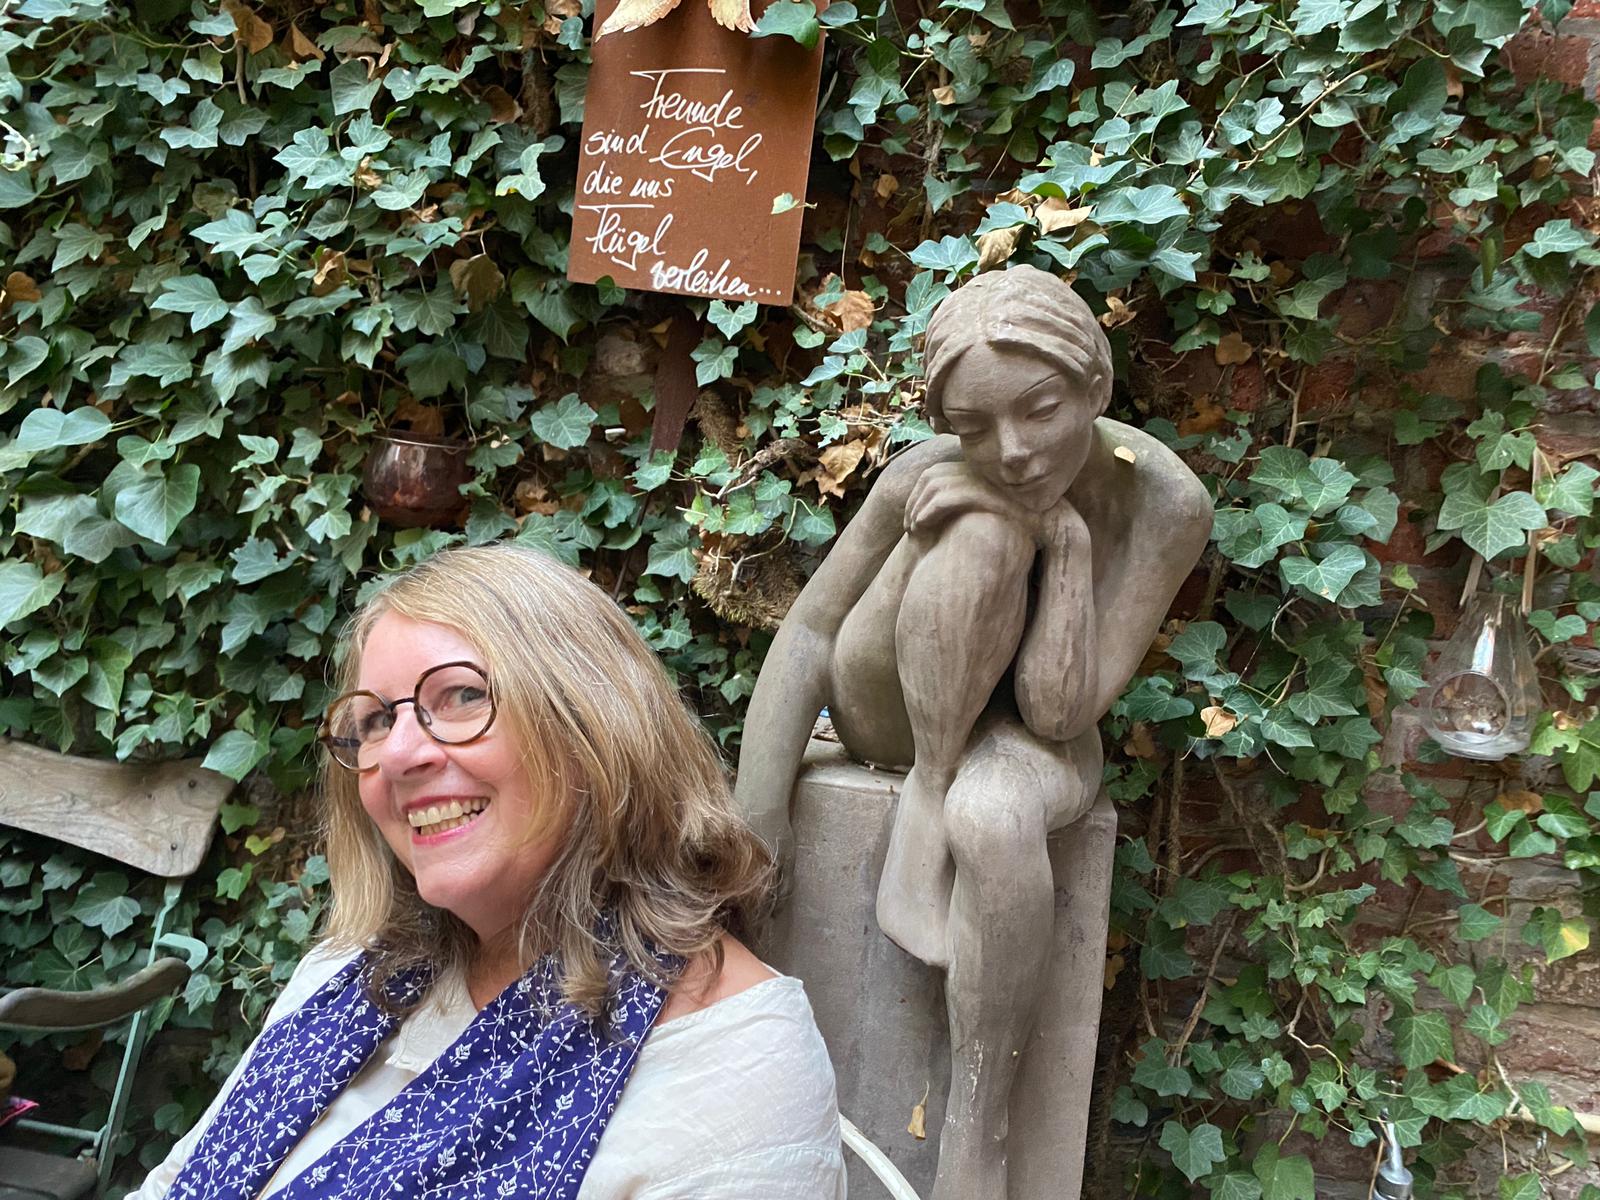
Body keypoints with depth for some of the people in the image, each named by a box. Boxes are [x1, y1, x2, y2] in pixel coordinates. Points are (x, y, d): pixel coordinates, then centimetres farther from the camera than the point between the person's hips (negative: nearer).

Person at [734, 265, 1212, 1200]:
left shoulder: (1167, 504, -23)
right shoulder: (932, 475, -21)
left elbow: (1060, 713, -24)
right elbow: (807, 636, -15)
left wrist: (1067, 538, -31)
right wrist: (756, 816, -22)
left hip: (1027, 731, 0)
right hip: (902, 711, 1)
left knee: (994, 820, -40)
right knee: (982, 528, -32)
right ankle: (922, 808, -19)